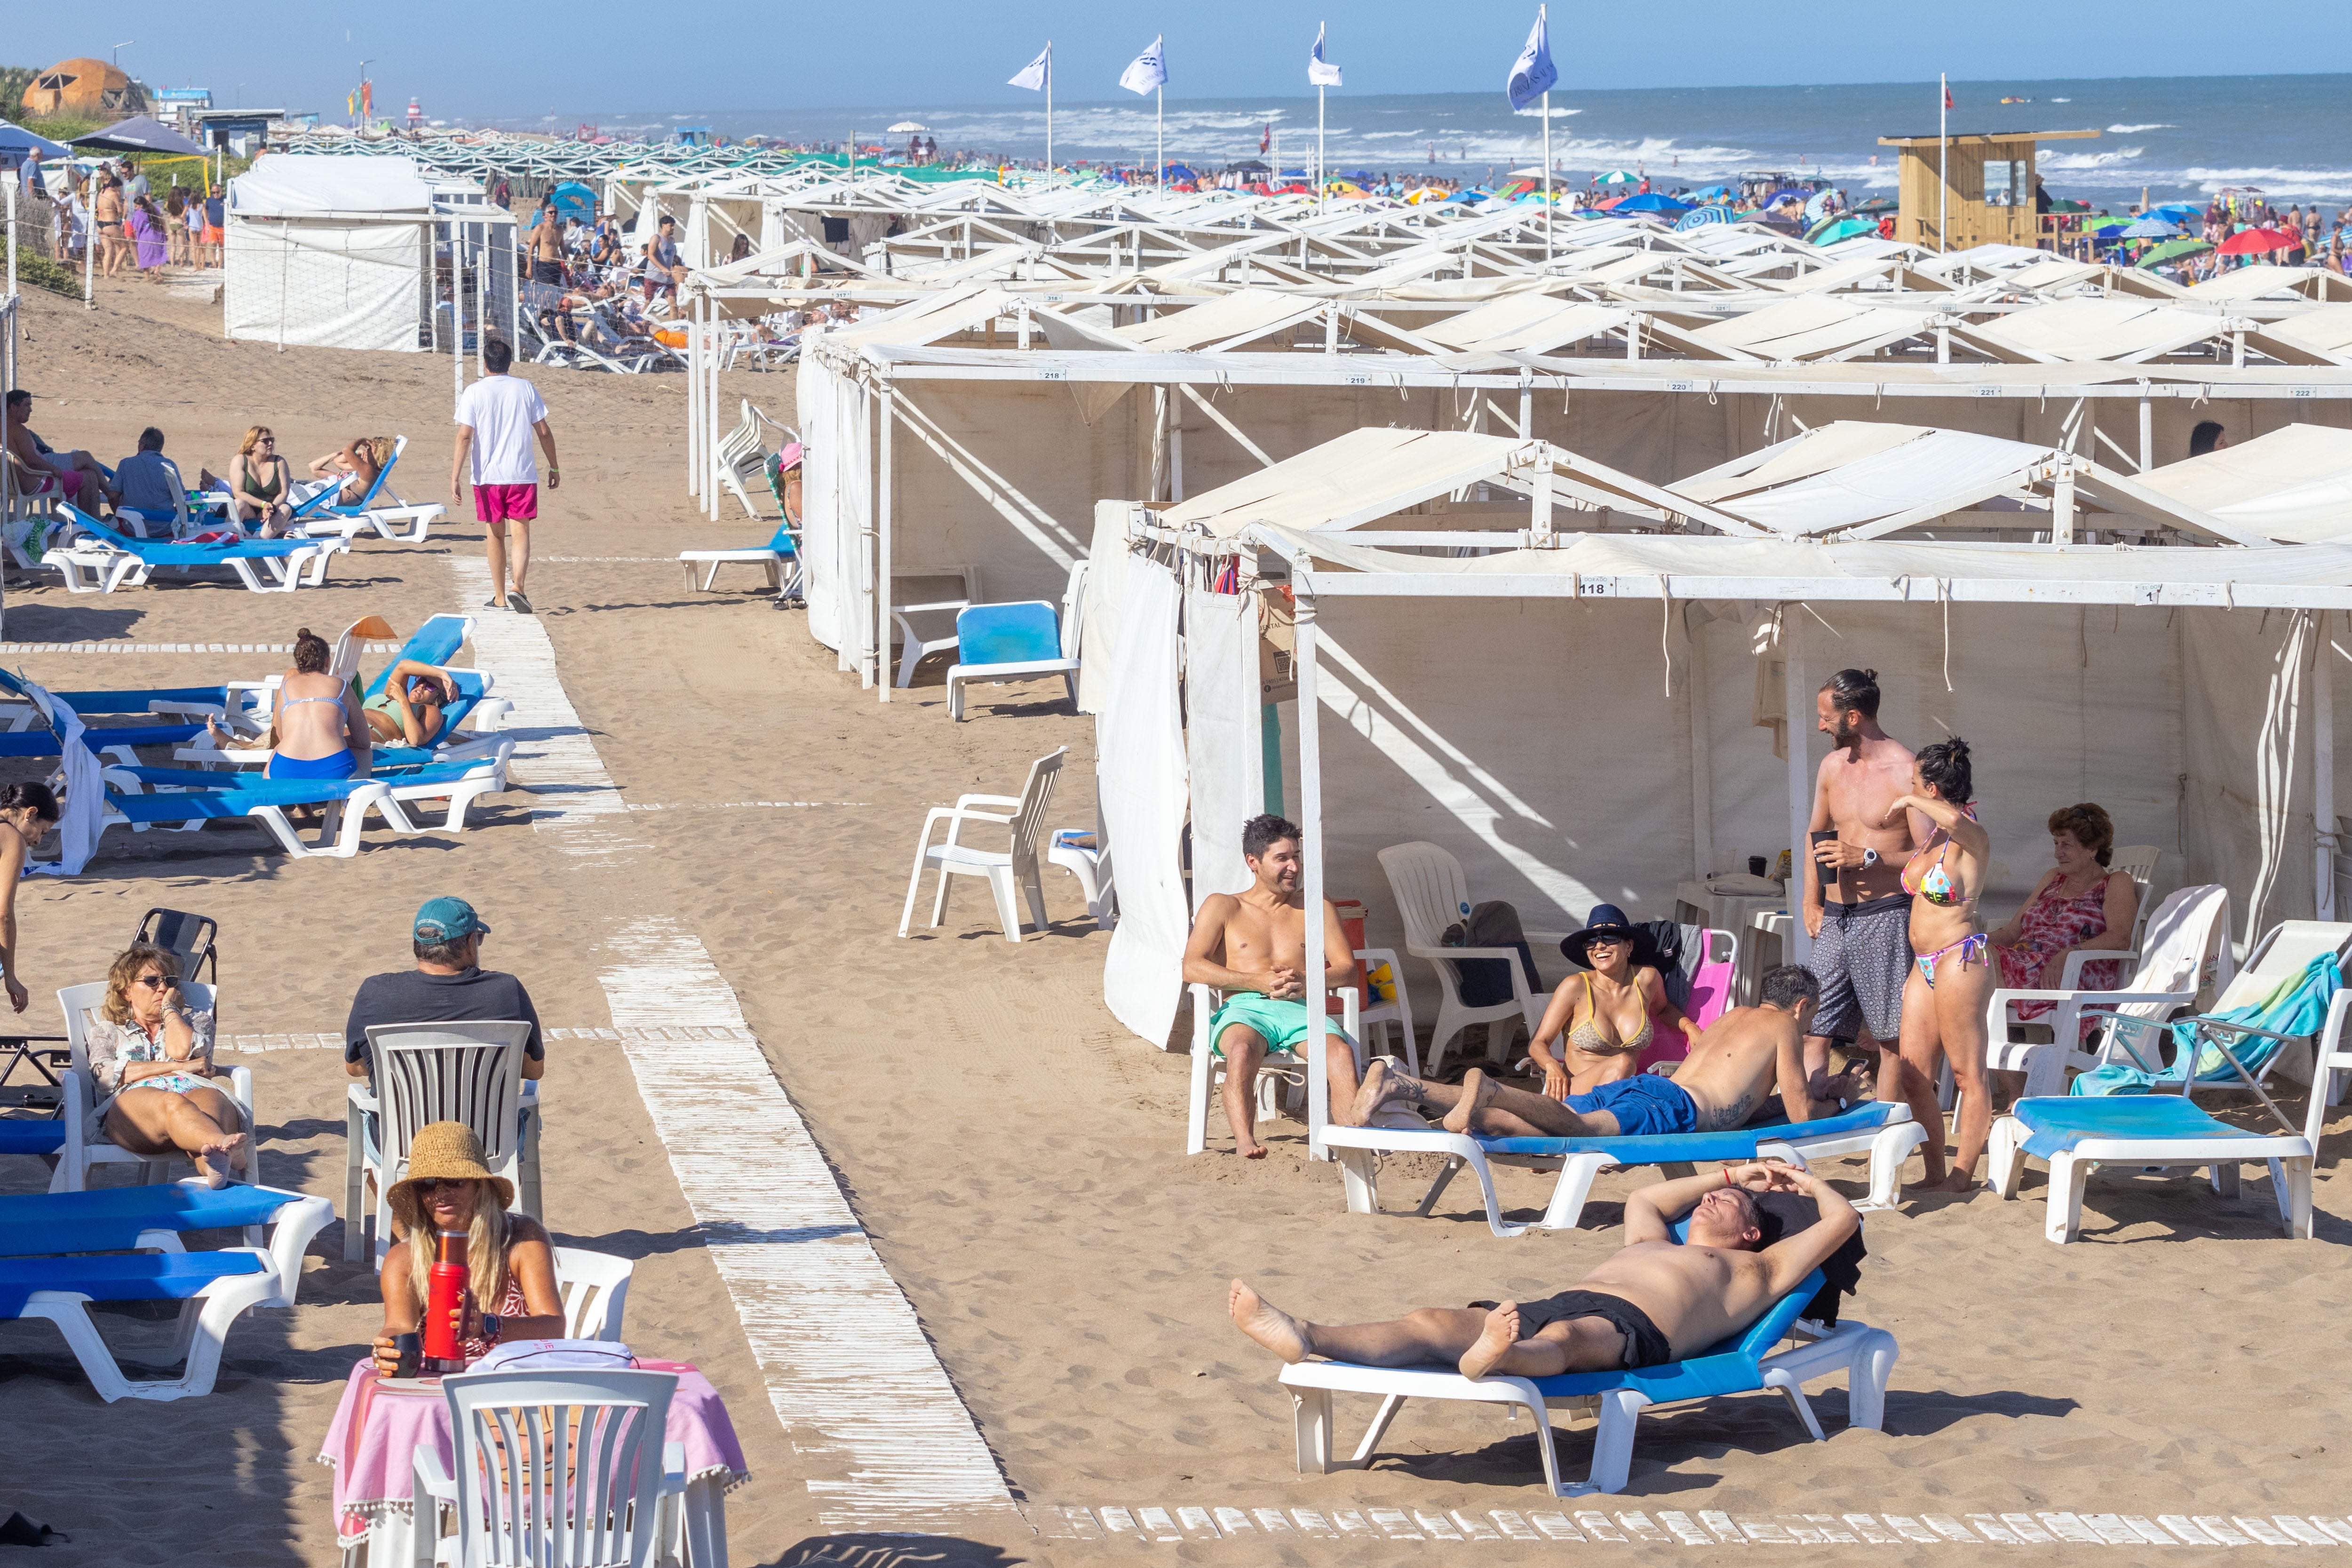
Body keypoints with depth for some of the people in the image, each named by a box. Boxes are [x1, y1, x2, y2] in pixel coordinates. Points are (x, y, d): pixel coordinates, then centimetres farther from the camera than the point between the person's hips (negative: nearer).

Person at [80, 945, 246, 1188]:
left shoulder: (196, 1020, 34)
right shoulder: (107, 1031, 29)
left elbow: (181, 1050, 9)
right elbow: (106, 1074, 5)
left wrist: (169, 1008, 23)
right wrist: (179, 1067, 2)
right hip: (135, 1099, -2)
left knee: (210, 1100, -40)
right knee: (172, 1104, -42)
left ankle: (213, 1164, -76)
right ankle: (227, 1149, -76)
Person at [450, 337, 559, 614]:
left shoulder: (474, 392, -3)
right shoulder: (526, 389, 2)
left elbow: (464, 436, -10)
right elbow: (544, 432, 5)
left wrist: (455, 478, -11)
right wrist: (554, 467, 16)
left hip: (487, 476, 0)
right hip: (523, 475, 0)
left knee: (494, 534, 12)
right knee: (521, 531, 1)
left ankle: (499, 598, 17)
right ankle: (517, 588, -20)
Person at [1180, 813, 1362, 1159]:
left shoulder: (1318, 908, 24)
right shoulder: (1224, 907, 18)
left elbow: (1347, 970, 14)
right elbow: (1192, 968, 4)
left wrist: (1307, 982, -10)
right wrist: (1259, 982, -9)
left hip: (1301, 1010, 2)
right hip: (1244, 1010, -2)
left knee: (1341, 1052, -34)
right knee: (1242, 1049, -40)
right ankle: (1245, 1141, -57)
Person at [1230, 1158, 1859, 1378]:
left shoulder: (1754, 1270, 25)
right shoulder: (1654, 1245, 44)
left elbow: (1842, 1220, 22)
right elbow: (1642, 1198, 63)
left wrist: (1807, 1181, 43)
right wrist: (1731, 1173, 65)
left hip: (1631, 1326, -6)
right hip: (1558, 1305, 6)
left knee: (1560, 1338, -44)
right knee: (1432, 1322, -22)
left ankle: (1499, 1357, -81)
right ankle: (1306, 1338, -48)